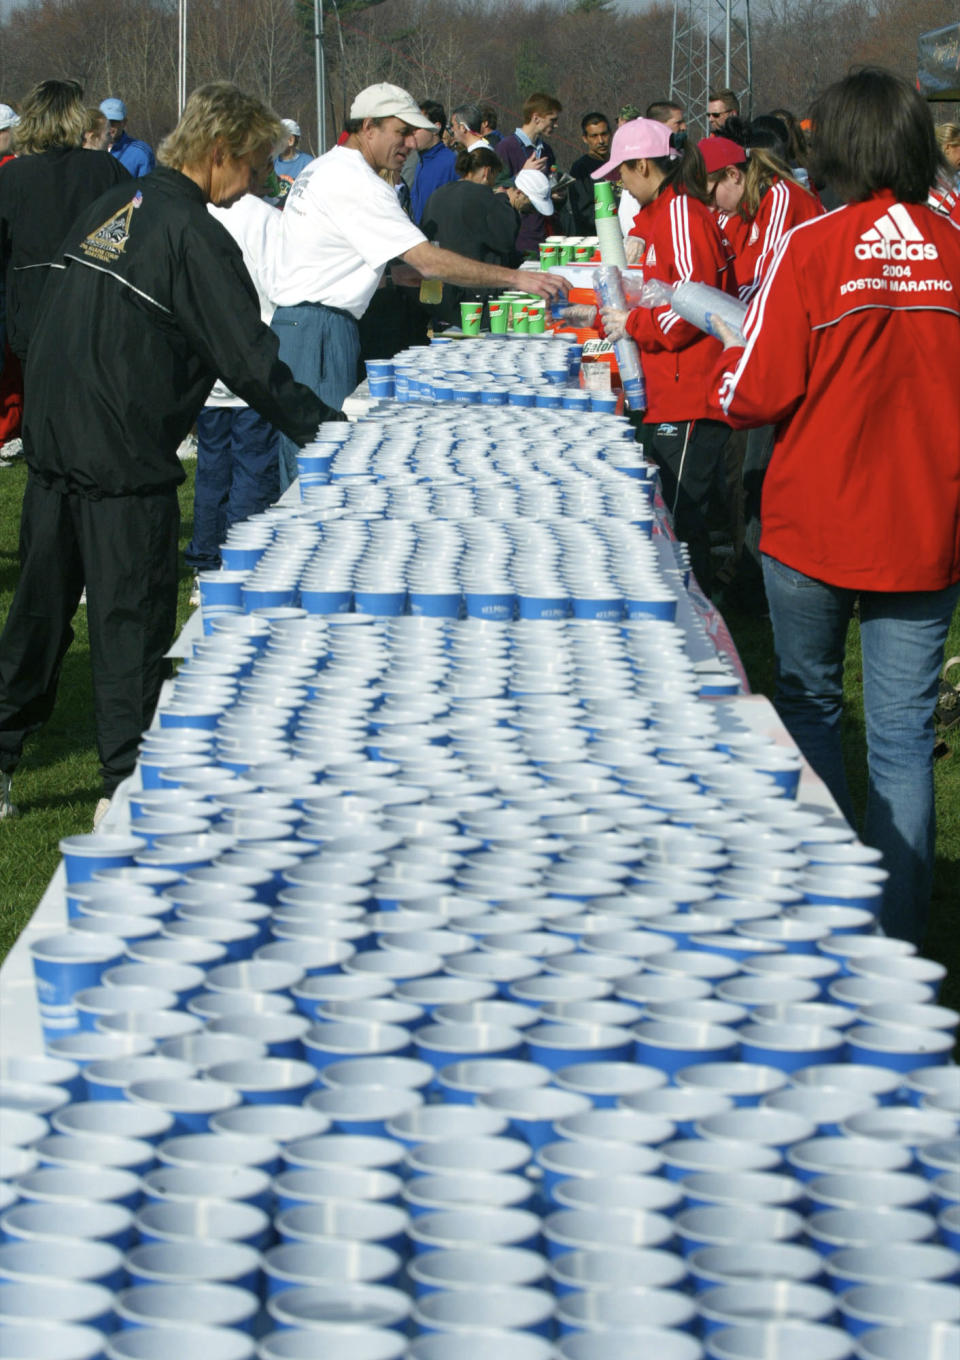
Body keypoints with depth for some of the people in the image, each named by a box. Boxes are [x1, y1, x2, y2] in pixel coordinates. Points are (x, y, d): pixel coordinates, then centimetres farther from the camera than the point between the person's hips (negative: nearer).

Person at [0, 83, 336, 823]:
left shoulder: (111, 207, 11)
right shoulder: (193, 236, -14)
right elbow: (249, 361, -14)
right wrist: (324, 429, -6)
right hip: (124, 457, -8)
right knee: (133, 622, 1)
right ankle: (126, 784, 6)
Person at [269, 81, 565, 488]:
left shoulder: (321, 168, 17)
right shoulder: (358, 185, -16)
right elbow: (430, 261, -21)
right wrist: (517, 279, -21)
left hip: (291, 321, 10)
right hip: (320, 328, -10)